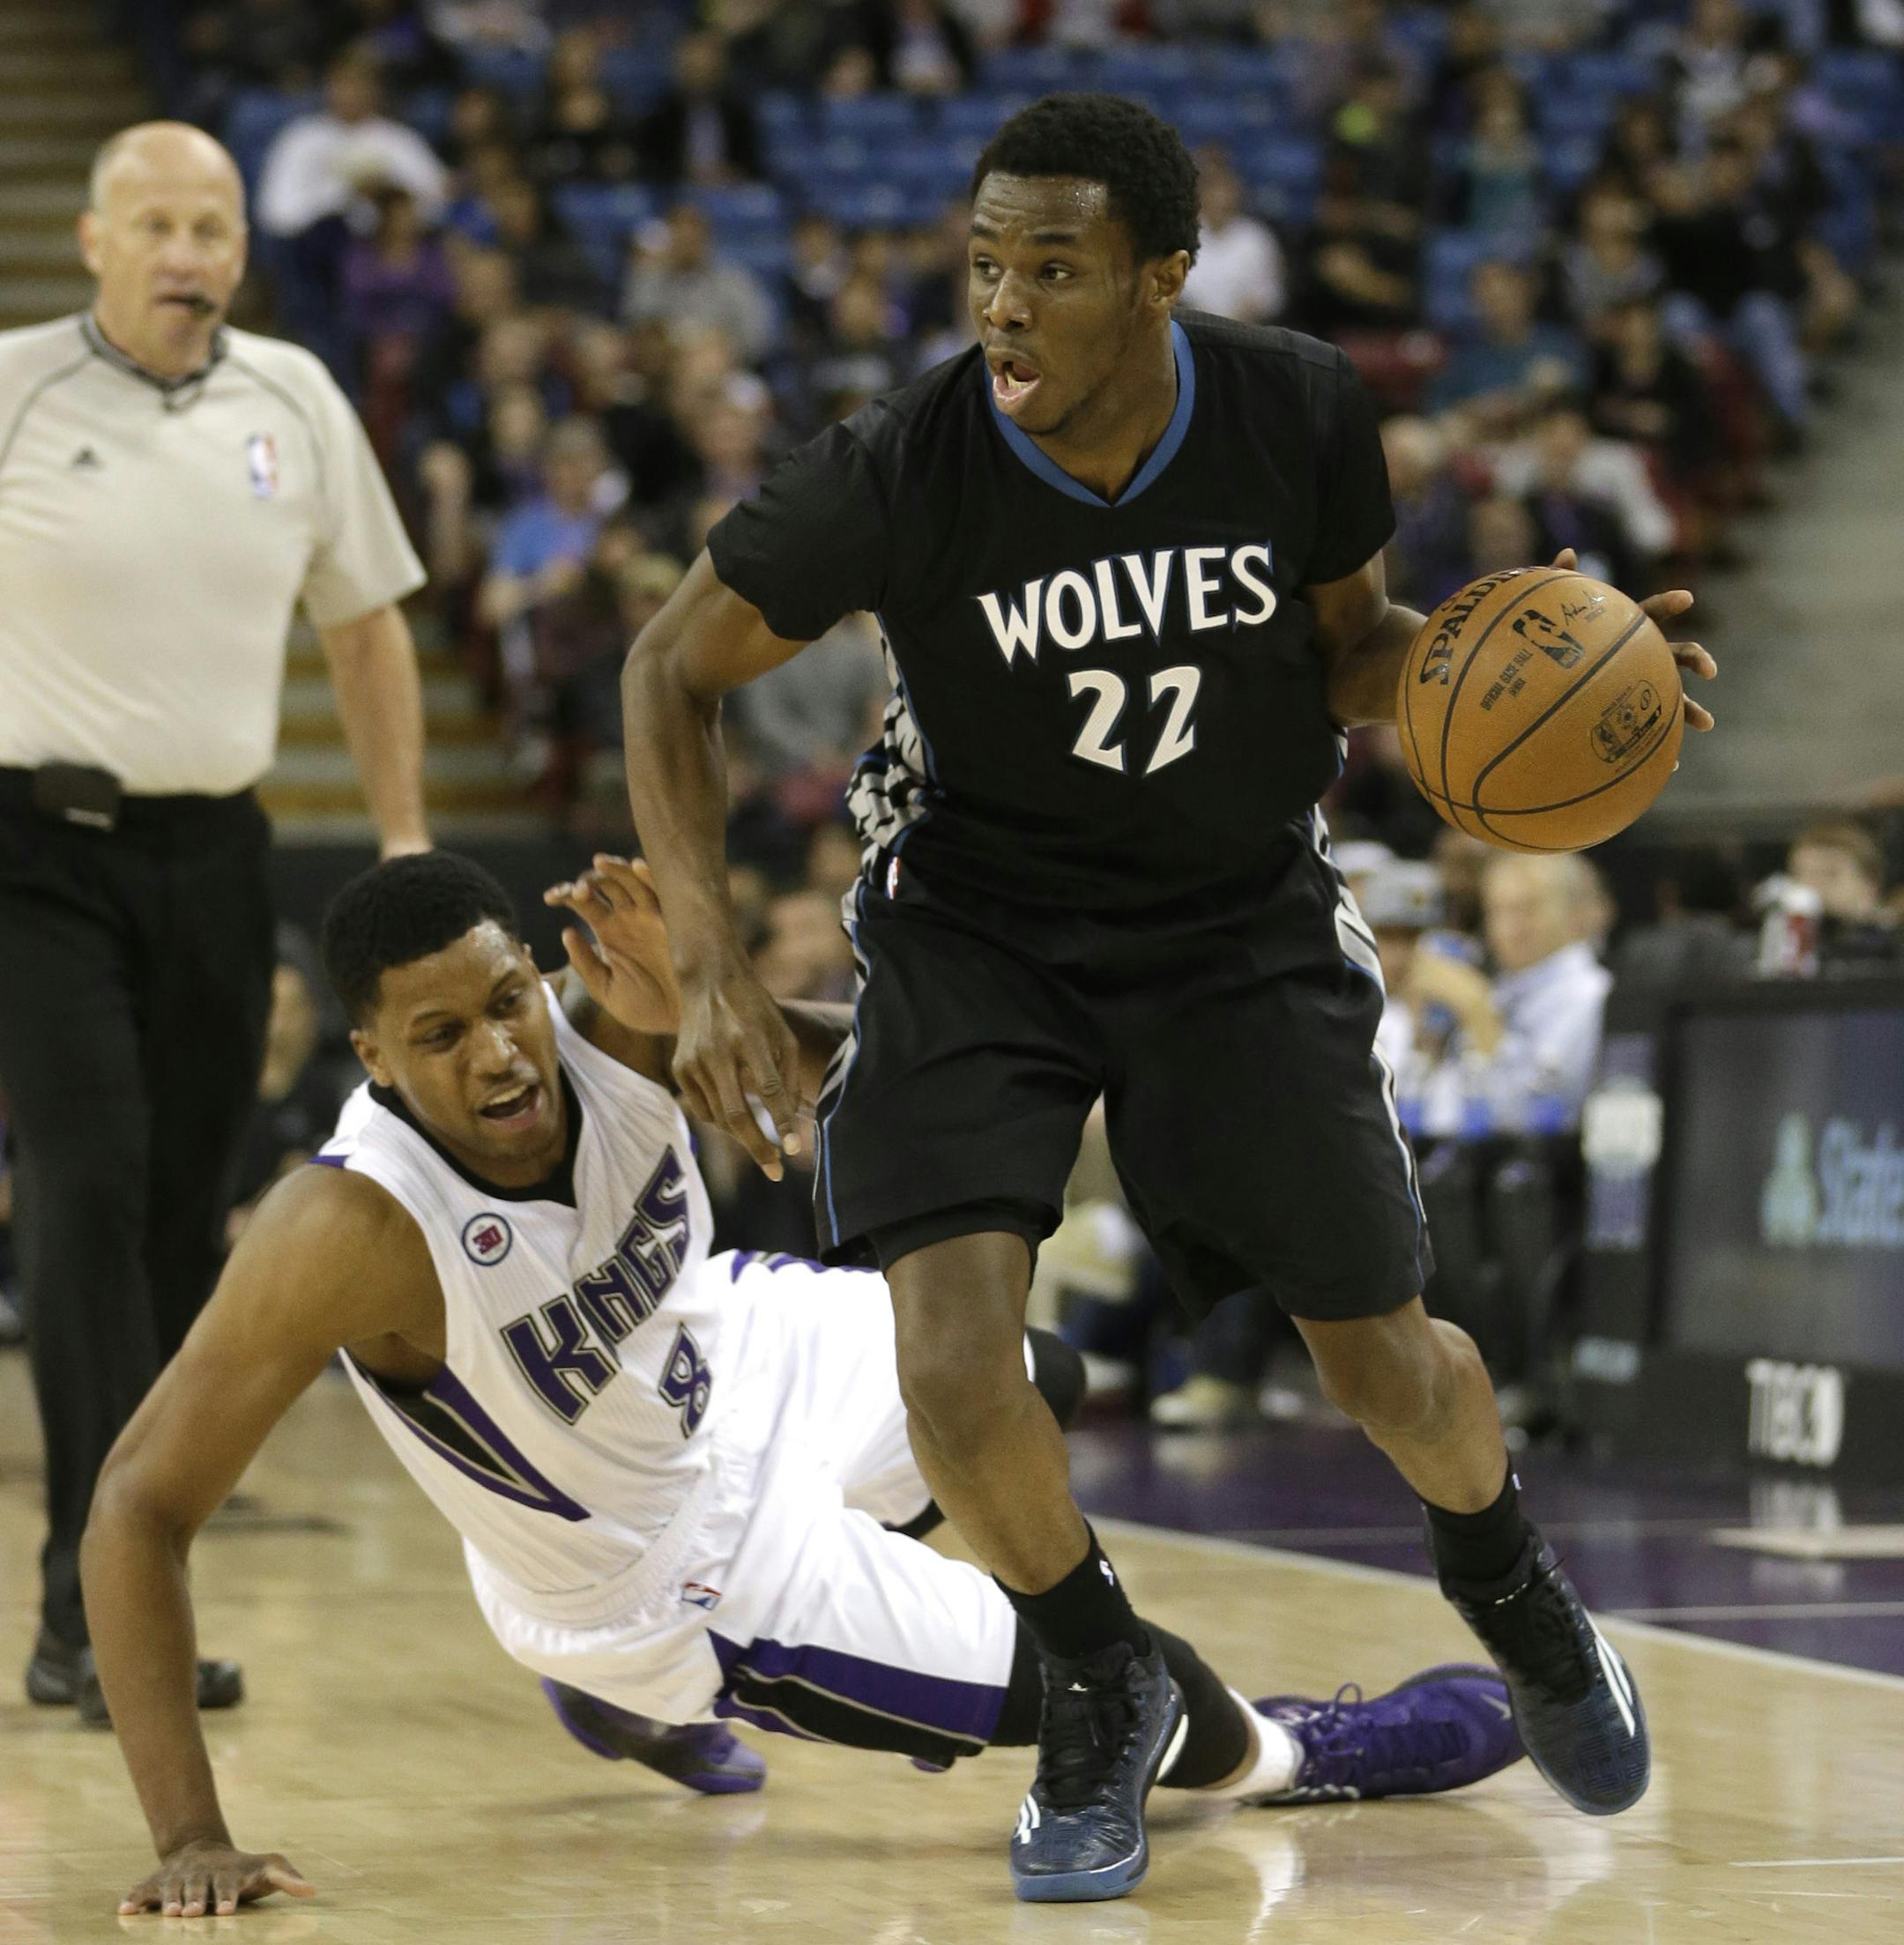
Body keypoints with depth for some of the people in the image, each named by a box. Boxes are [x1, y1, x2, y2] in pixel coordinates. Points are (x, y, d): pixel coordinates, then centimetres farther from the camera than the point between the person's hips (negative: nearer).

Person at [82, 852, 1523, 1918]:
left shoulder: (610, 1017, -24)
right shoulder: (357, 1229, -38)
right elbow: (142, 1505, -36)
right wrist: (193, 1841, -41)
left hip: (738, 1359, 6)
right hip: (681, 1578, -6)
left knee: (1040, 1383, 33)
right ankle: (1293, 1759, 30)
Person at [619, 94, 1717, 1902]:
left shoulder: (1300, 413, -19)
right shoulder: (901, 470, -26)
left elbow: (1345, 651, 0)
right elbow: (676, 666, -11)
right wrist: (711, 965, -20)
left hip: (1243, 919, 1)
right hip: (979, 921, -1)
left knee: (1386, 1367, 7)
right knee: (955, 1370, -18)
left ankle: (1508, 1585, 44)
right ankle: (1105, 1690, 12)